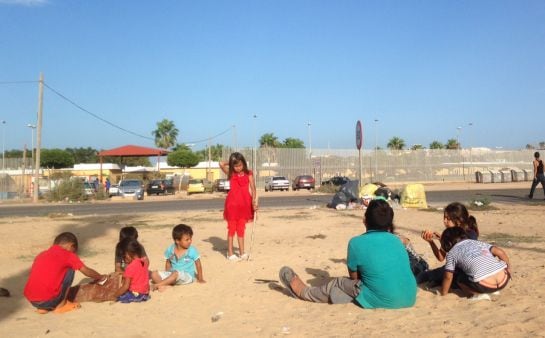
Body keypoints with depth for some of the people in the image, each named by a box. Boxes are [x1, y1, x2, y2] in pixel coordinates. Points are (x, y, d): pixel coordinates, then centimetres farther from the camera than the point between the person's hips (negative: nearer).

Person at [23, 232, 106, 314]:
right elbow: (87, 271, 16)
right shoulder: (68, 255, 5)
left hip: (31, 301, 6)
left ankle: (43, 307, 15)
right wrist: (100, 277, 36)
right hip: (48, 300, -6)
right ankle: (61, 305, 10)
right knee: (70, 271, 11)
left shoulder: (42, 255, 20)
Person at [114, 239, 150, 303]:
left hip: (136, 294, -8)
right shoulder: (143, 262, 2)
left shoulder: (130, 267, -18)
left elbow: (126, 286, -18)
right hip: (145, 293, 8)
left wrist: (115, 295, -9)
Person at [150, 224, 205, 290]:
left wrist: (200, 279, -2)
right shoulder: (170, 250, -1)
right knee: (154, 274, -13)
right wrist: (167, 276, 7)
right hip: (172, 274, 5)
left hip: (187, 276, -5)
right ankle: (165, 283, -37)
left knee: (176, 273, -38)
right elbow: (168, 263, 13)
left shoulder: (192, 251, -10)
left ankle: (159, 284, -29)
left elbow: (198, 264, -3)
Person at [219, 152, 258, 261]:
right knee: (231, 228, 5)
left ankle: (242, 253, 16)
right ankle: (230, 253, 11)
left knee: (241, 229, 10)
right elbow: (221, 164, -15)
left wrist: (254, 200, -21)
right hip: (233, 203, -1)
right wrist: (230, 163, 0)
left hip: (244, 204, 1)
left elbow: (252, 187, -8)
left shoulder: (248, 174, 0)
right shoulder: (230, 173, -1)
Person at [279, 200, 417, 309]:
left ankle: (304, 292, 39)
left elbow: (354, 277, 3)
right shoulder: (396, 240, 7)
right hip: (409, 299, 6)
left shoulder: (357, 242, -8)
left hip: (382, 301, -6)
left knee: (338, 284, 16)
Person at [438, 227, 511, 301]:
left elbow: (448, 277, 10)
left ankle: (478, 294, 1)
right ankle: (494, 290, 19)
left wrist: (443, 294, 22)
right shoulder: (478, 242, 22)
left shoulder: (451, 253, 11)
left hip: (484, 286, -5)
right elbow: (500, 252, 12)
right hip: (503, 281, 5)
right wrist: (508, 267, 26)